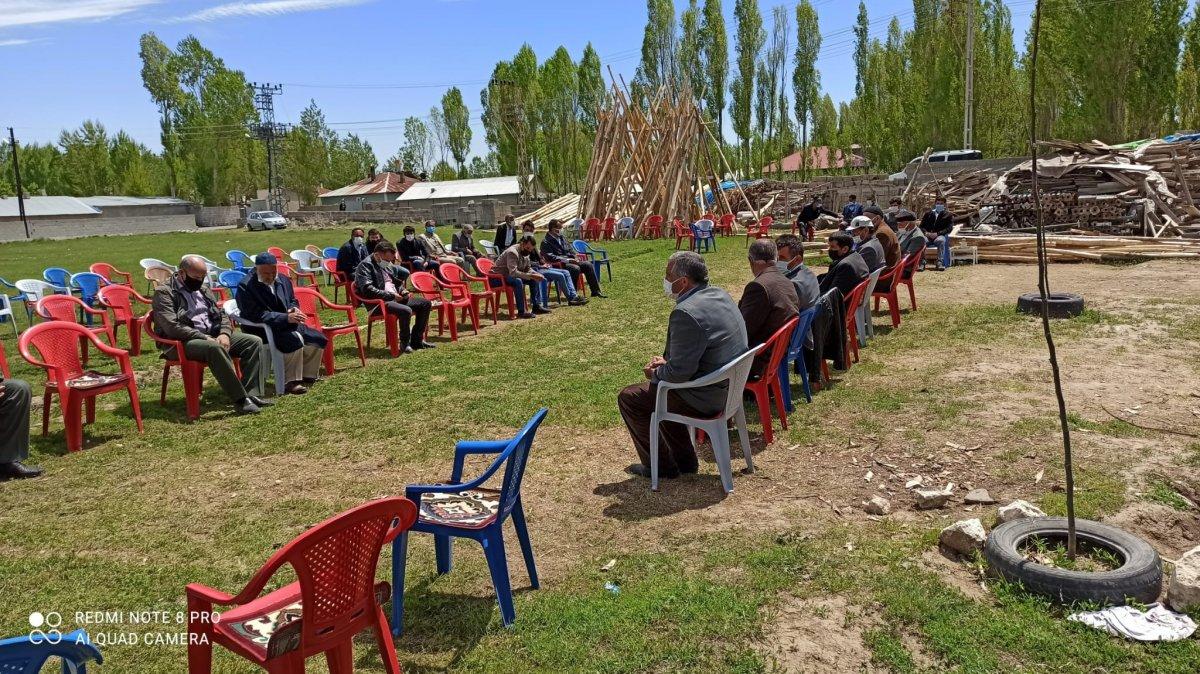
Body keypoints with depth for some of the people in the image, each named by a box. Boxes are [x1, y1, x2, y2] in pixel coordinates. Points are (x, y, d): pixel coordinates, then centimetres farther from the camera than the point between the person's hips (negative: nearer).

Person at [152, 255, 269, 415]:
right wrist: (204, 338, -21)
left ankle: (252, 395, -21)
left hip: (213, 336, 8)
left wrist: (225, 334, -5)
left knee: (255, 342, -11)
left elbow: (222, 315, 17)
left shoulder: (203, 289, 19)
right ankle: (240, 400, -35)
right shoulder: (163, 293, -5)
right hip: (183, 342, -8)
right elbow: (172, 327, -17)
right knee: (215, 348, -39)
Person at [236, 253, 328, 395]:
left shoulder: (283, 280, 7)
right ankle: (291, 382, -21)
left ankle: (307, 376, 6)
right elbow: (256, 315, -22)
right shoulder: (245, 286, -14)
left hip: (287, 324, 7)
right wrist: (286, 318, -30)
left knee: (318, 339, -7)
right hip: (262, 330, -7)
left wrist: (294, 308, -7)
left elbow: (292, 300, 21)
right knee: (295, 340, -32)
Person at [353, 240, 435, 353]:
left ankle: (416, 339, 8)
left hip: (396, 298, 9)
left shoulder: (387, 265, 16)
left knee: (426, 303, 3)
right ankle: (405, 343, -12)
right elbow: (367, 289, -21)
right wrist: (391, 295, -18)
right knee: (406, 310, -34)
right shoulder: (366, 265, -10)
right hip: (379, 302, -9)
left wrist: (402, 291, 7)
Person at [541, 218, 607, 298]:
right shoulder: (546, 242, -8)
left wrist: (574, 258, 1)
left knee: (588, 265, -7)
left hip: (569, 261, 8)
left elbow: (570, 249, 23)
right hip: (558, 264, -8)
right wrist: (567, 260, -21)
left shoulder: (561, 237, 18)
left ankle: (595, 291, -2)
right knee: (575, 268, -34)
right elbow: (550, 257, -18)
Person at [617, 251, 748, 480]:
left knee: (628, 397, 5)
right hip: (730, 385, 10)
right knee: (658, 385, 29)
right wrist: (666, 361, 7)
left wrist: (655, 373, -5)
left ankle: (661, 466, 16)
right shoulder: (719, 294, 4)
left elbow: (679, 372, -24)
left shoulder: (686, 313, -27)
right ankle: (684, 460, 31)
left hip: (705, 398, -9)